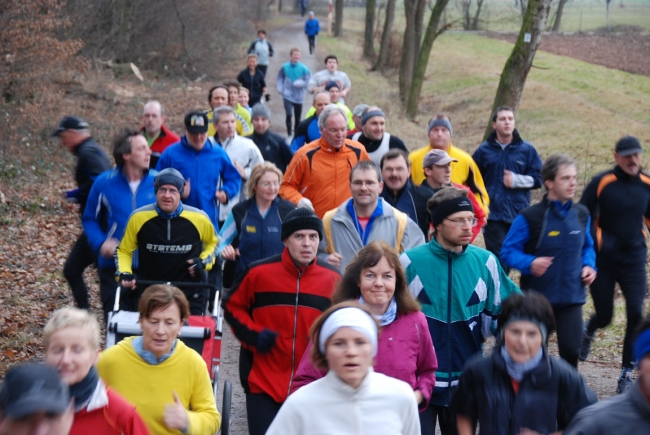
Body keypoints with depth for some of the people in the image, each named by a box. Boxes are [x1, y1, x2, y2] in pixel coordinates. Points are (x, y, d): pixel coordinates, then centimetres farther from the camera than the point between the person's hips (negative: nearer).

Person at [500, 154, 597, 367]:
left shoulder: (581, 214, 4)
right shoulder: (530, 217, -12)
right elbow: (508, 251, -9)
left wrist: (589, 266, 0)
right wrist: (530, 263, -27)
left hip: (571, 298, 3)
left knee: (571, 350, -6)